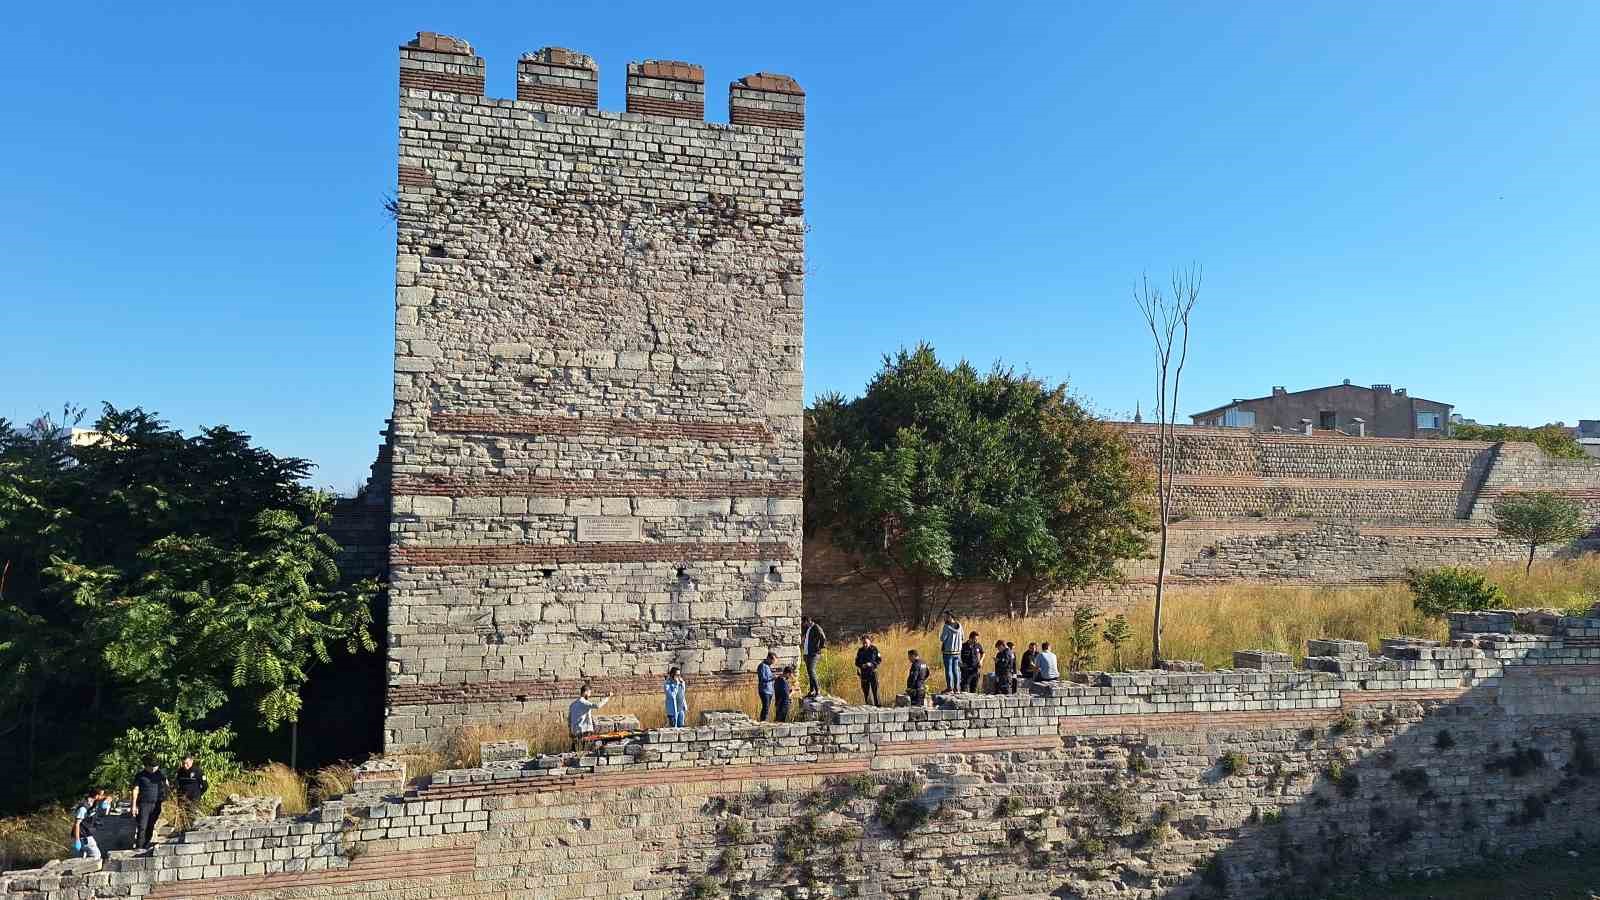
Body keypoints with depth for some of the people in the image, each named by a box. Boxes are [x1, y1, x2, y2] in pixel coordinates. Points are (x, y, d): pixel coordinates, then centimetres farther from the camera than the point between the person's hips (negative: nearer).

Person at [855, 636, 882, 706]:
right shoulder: (860, 650, 5)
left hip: (873, 671, -2)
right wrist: (862, 665, -11)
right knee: (866, 690, 4)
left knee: (875, 688, -8)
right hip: (864, 673, 2)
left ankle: (877, 703, -5)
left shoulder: (874, 649, -1)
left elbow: (879, 660, 0)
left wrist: (872, 664, -15)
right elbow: (857, 662, 10)